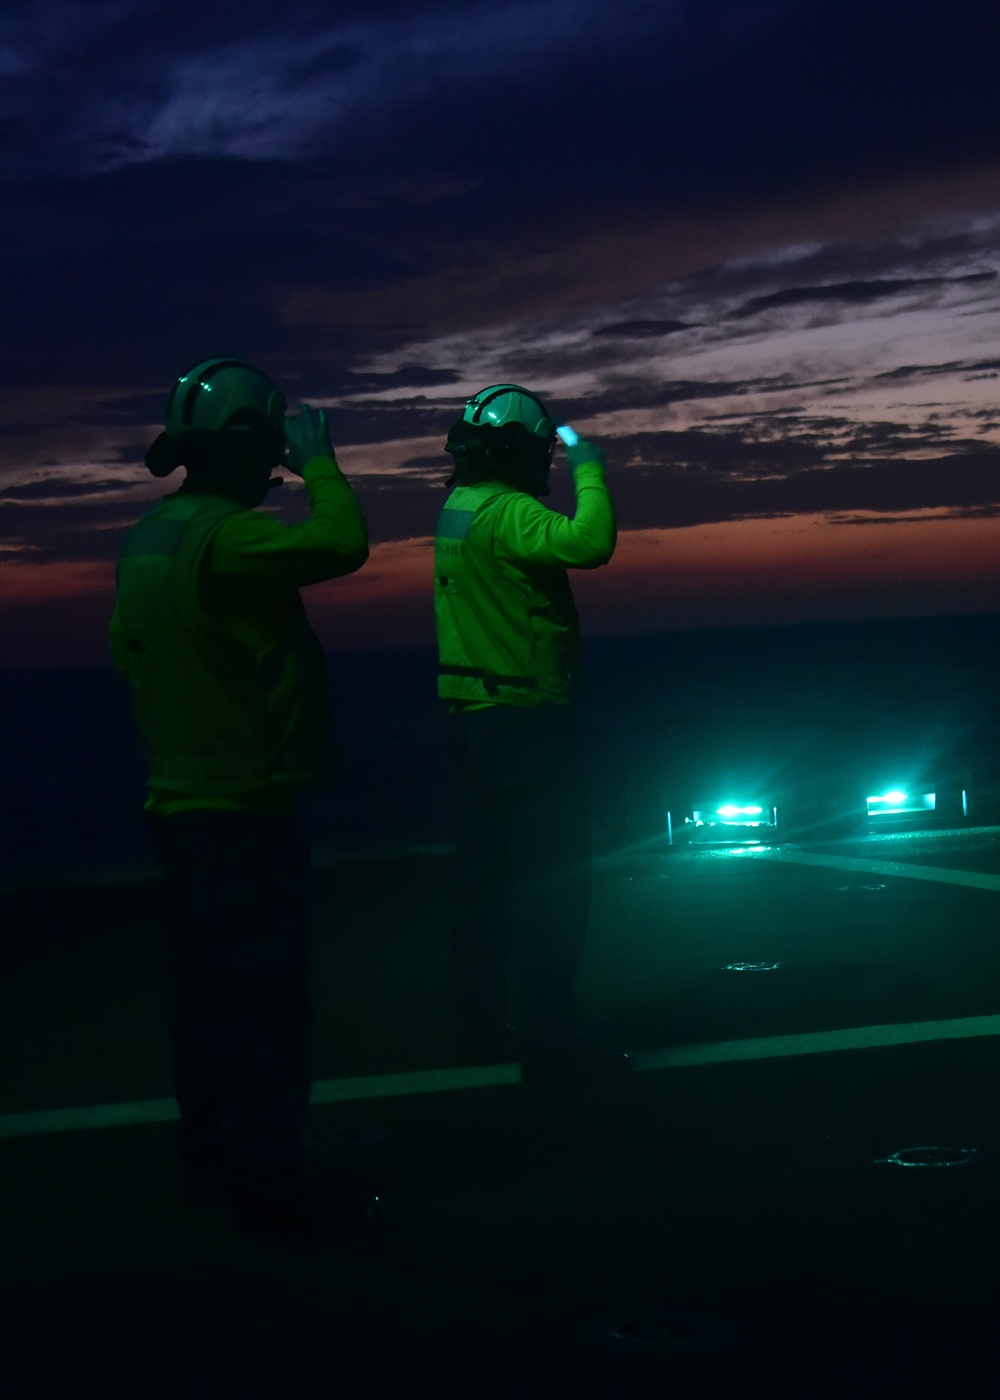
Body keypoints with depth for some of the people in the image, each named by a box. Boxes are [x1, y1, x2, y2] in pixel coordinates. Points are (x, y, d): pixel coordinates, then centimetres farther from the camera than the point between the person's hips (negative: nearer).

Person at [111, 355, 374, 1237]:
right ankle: (271, 1187, -1)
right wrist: (318, 462, -14)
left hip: (180, 796, 10)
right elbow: (344, 542, -30)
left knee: (205, 989, 16)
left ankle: (214, 1162, 26)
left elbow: (130, 650, 19)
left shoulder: (151, 538, 10)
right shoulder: (225, 536, -19)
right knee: (264, 996, -5)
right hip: (244, 801, -10)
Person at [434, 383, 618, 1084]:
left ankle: (482, 1026, 20)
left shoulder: (459, 507, 11)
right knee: (555, 880, -5)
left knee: (489, 876, 14)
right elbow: (589, 543, -34)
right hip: (529, 718, -10)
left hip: (476, 717, 10)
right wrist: (589, 470, -20)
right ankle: (549, 1036, -5)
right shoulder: (509, 513, -18)